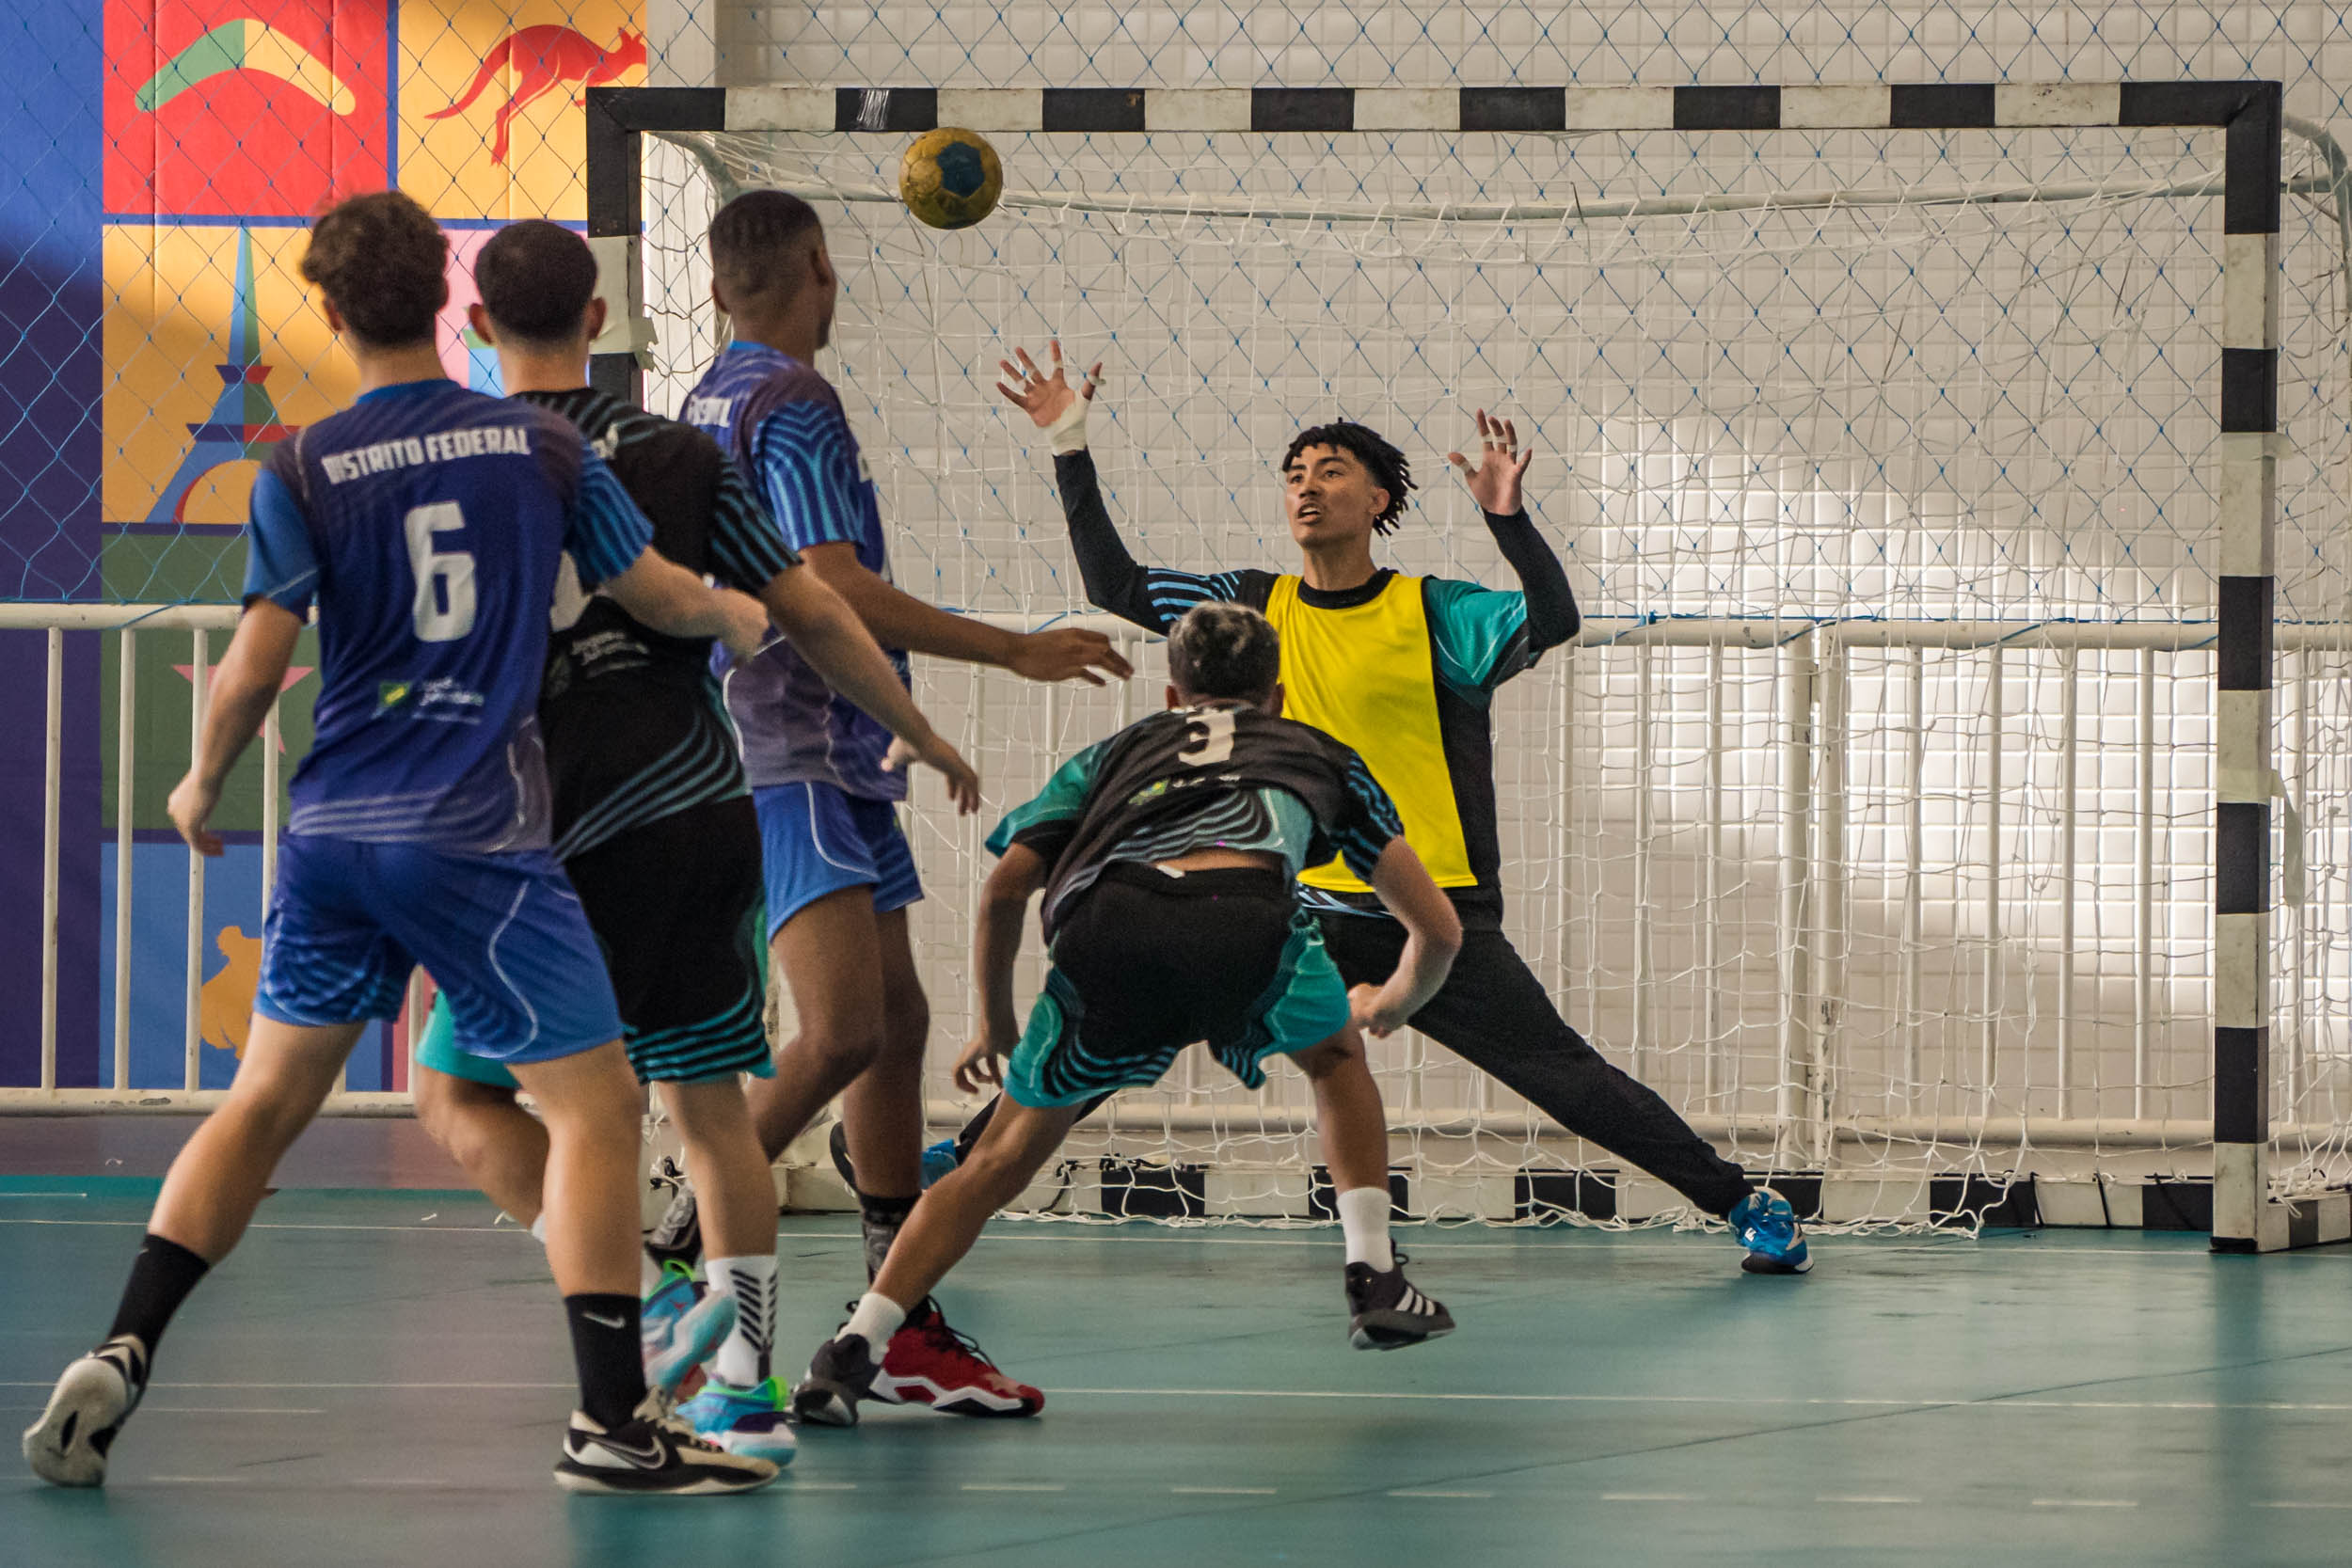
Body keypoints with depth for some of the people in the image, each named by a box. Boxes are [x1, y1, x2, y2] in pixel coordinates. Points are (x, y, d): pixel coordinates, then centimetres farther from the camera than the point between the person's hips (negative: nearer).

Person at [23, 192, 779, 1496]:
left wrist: (203, 785, 15)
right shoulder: (542, 446, 1)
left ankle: (119, 1359, 9)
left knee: (267, 1096, 15)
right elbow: (658, 597, 11)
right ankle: (611, 1421, -3)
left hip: (333, 835, 3)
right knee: (593, 1101, 2)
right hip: (478, 838, -3)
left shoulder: (301, 473, -1)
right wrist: (738, 612, 34)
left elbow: (254, 668, -4)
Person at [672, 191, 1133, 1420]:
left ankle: (906, 1327, 12)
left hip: (823, 764, 11)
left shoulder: (709, 406, 18)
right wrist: (1015, 652, -15)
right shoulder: (792, 406, -12)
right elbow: (840, 592, -20)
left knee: (896, 1025, 10)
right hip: (793, 762, -11)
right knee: (843, 1031, -20)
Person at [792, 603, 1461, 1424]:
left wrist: (993, 1025, 42)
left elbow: (1005, 887, 26)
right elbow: (1437, 927, 41)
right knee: (1335, 1056, 34)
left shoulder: (1122, 749, 38)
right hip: (1244, 916, -1)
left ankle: (852, 1351, 6)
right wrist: (1387, 1006, 63)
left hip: (1105, 926, 1)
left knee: (1007, 1155, 18)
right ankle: (1375, 1279, 27)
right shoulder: (1320, 754, 38)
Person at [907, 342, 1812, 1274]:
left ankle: (1741, 1204, 2)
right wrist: (1071, 452, 4)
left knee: (1566, 1078, -9)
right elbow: (1116, 586, 11)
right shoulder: (1257, 606, 6)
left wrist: (1506, 516, -35)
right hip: (1291, 911, 4)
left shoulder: (1434, 613, -6)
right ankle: (969, 1156, 13)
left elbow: (1554, 621, -21)